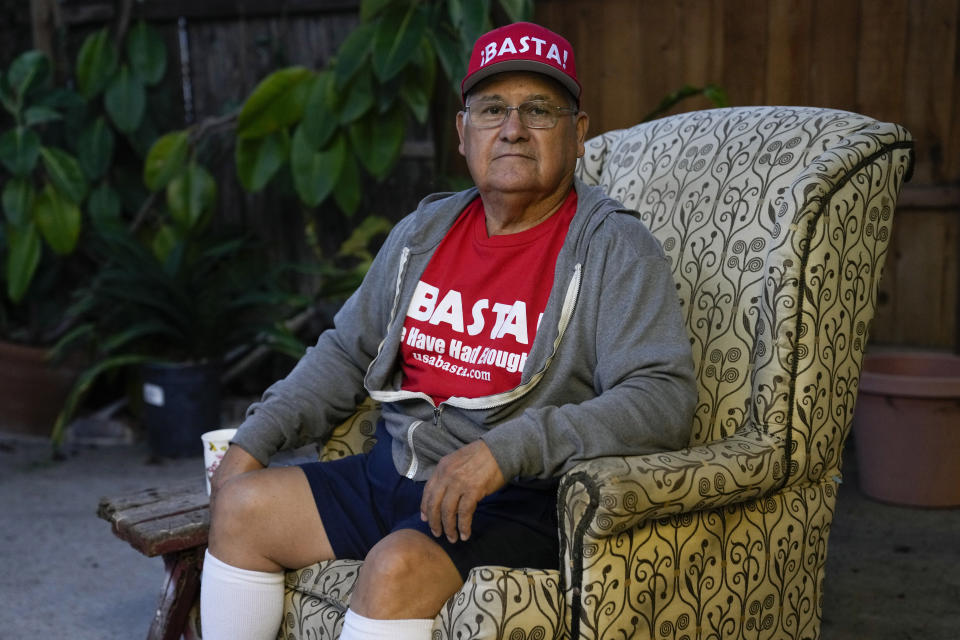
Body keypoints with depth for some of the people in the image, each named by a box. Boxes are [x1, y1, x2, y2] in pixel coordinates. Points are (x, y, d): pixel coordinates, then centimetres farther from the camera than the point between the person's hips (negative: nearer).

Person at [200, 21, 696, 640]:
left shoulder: (614, 247, -9)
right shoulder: (424, 231, 12)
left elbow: (664, 402, -21)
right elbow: (346, 352, 22)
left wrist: (506, 449, -31)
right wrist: (254, 441, 10)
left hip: (523, 502, -7)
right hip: (393, 474, 7)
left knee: (398, 567, -31)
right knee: (242, 506, 1)